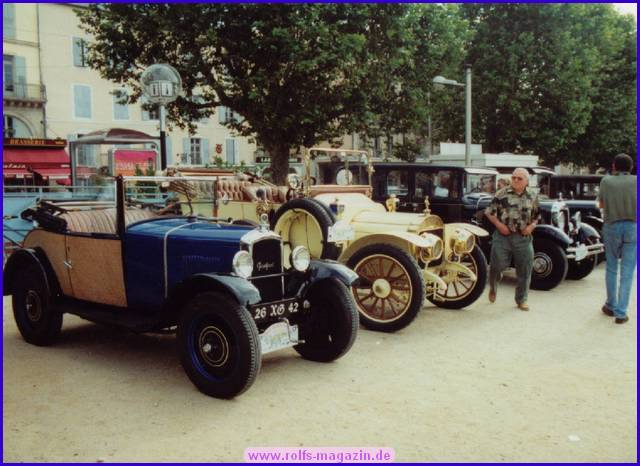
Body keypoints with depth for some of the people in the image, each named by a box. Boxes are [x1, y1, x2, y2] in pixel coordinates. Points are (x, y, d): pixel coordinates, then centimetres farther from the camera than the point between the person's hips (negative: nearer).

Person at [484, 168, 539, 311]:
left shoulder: (533, 196, 6)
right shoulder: (502, 194, -4)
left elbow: (537, 216, 17)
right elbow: (489, 211, 1)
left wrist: (531, 226, -1)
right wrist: (499, 224, -10)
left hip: (523, 237, 3)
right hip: (503, 235, -2)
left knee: (524, 270, 5)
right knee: (497, 265, 2)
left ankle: (521, 299, 21)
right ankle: (493, 288, 33)